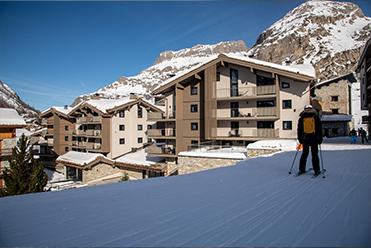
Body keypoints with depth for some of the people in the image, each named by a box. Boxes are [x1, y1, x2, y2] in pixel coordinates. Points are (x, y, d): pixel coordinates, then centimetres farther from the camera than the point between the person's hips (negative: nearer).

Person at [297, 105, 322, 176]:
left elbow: (299, 129, 7)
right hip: (314, 139, -2)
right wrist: (320, 139, 5)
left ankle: (301, 169, 11)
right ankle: (316, 170, 5)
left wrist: (300, 139, 13)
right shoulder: (316, 117, 1)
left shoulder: (301, 118, 5)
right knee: (314, 154, 3)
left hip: (305, 139, 2)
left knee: (304, 154, 10)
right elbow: (319, 129, 1)